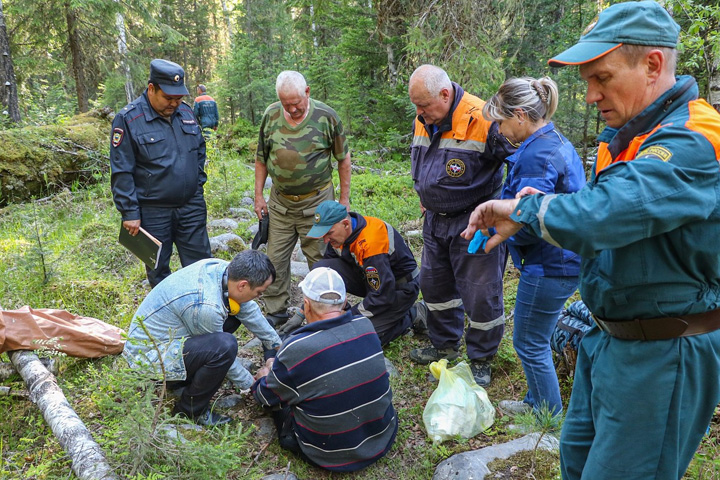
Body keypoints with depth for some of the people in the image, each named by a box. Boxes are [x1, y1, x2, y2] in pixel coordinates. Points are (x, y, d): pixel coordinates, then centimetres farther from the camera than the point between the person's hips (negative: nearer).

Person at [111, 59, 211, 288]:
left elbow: (199, 150, 17)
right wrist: (130, 212, -13)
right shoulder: (128, 119, -11)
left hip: (192, 206, 4)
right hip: (153, 212, -4)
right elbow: (121, 172, -11)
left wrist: (198, 183, 12)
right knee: (158, 271, 12)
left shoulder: (186, 112, 5)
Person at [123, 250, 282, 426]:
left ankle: (188, 375, 11)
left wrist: (276, 344, 13)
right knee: (225, 345, -30)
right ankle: (190, 410, -7)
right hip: (149, 357, -9)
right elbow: (222, 351, -17)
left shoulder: (222, 267, -10)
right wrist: (251, 384, -2)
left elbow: (249, 309, 5)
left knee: (234, 312, 7)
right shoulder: (205, 306, -32)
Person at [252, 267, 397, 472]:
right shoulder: (366, 326, -11)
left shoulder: (295, 349, -26)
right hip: (383, 438, 4)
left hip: (332, 456, -4)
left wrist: (262, 379, 21)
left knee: (280, 391, 13)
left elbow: (268, 397, -5)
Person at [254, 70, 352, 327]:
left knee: (320, 259, 6)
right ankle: (276, 311, 24)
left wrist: (344, 199, -1)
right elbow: (261, 159, 10)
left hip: (316, 201, -3)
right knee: (275, 258, 9)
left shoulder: (326, 116, -9)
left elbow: (343, 159, -1)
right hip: (280, 202, 3)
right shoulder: (271, 116, -1)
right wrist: (258, 195, 7)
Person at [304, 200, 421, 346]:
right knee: (320, 268, -15)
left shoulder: (370, 243, -33)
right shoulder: (339, 233, -9)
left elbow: (382, 295, -29)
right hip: (371, 279, 7)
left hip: (400, 288, -7)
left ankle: (412, 315, 0)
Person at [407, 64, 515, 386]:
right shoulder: (423, 121, 2)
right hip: (435, 221, 8)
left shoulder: (482, 120, -22)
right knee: (435, 285, 19)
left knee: (481, 295, 3)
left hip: (474, 224, -7)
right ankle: (444, 345, 40)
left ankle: (481, 361, 24)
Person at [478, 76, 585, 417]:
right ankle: (537, 401, 40)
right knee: (537, 338, 23)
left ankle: (548, 415, 27)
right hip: (565, 259, 10)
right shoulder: (558, 142, 10)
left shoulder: (536, 155, -23)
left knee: (530, 343, 7)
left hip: (548, 267, -10)